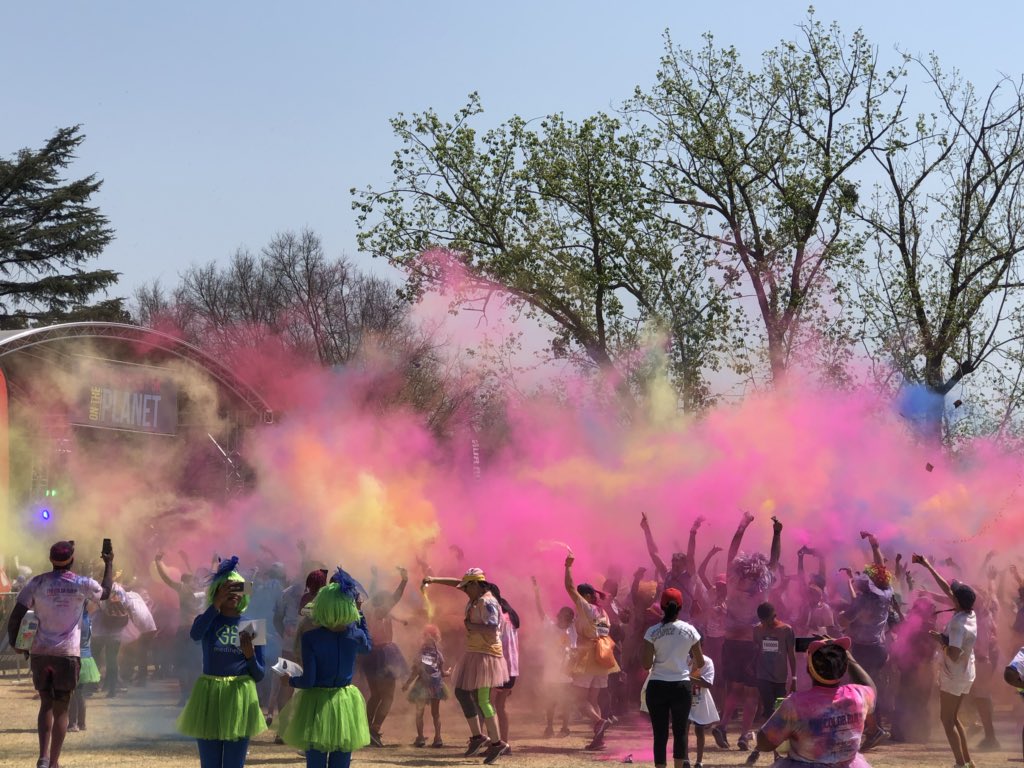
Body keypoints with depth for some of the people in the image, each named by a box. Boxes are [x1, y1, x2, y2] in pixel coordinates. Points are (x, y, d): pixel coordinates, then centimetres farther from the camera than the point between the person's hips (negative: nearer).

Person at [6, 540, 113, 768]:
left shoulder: (37, 583, 0)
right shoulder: (82, 584, -2)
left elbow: (15, 616, -3)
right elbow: (106, 592, 19)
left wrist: (13, 642, 11)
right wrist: (109, 564, 31)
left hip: (39, 653, 2)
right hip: (67, 654, -2)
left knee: (46, 704, 14)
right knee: (61, 709, 7)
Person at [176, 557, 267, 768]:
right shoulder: (208, 620, 0)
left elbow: (260, 674, 3)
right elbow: (195, 634, -27)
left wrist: (250, 655, -17)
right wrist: (217, 604, -32)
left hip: (240, 697, 1)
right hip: (209, 695, -1)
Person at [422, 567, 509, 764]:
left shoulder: (487, 603, -17)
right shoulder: (475, 599, 10)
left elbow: (492, 630, -28)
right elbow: (457, 583, 22)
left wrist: (471, 626, -17)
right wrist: (434, 580, 17)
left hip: (485, 655, -10)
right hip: (474, 654, 10)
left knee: (481, 700, -12)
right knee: (462, 692, 12)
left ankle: (497, 743, -7)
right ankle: (477, 736, 18)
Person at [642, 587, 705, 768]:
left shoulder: (653, 632, -5)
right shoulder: (689, 630, -2)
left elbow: (647, 664, -7)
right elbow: (700, 663, 6)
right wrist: (694, 667, 27)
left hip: (657, 686, 0)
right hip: (681, 686, 0)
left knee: (660, 733, 5)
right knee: (680, 731, 13)